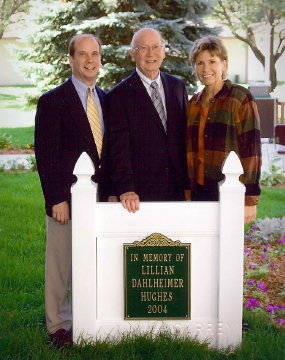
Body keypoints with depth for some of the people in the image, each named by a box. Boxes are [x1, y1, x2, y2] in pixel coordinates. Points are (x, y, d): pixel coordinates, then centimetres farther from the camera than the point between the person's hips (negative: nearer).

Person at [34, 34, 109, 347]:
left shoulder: (106, 99, 12)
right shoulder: (52, 101, -5)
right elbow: (45, 155, -9)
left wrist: (112, 189, 8)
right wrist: (56, 199, -14)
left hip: (100, 194, 5)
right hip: (67, 197, -5)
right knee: (61, 263, 4)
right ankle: (58, 325, 18)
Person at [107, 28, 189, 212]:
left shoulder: (178, 87, 12)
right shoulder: (119, 95, -3)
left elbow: (185, 136, 13)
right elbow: (119, 147, -9)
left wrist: (188, 183, 8)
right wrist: (125, 189, -18)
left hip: (178, 190, 4)